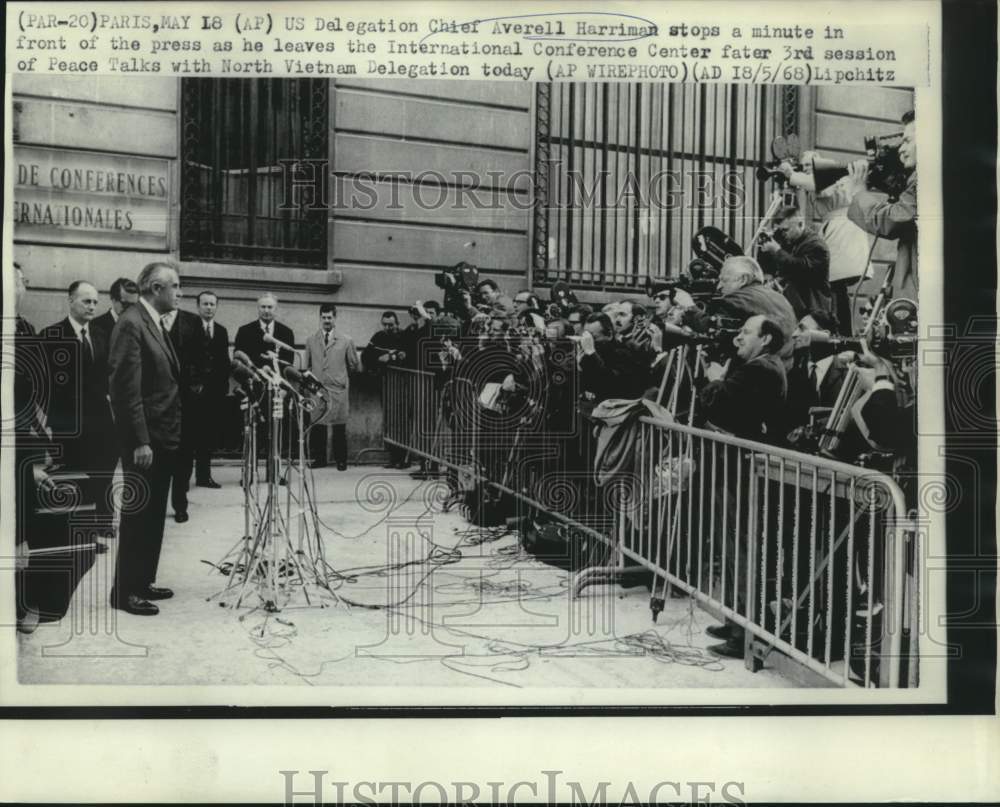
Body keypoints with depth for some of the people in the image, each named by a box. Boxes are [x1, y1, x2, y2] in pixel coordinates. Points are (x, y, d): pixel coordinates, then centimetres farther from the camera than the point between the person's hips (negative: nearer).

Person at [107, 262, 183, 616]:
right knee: (138, 513, -1)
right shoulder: (131, 323, -15)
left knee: (153, 513, 15)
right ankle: (125, 590, 9)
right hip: (144, 438, -9)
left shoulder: (156, 324, 14)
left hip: (163, 436, 9)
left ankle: (143, 581, 26)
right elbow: (127, 388, -20)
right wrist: (140, 441, -23)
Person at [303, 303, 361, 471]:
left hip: (338, 390, -2)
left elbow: (356, 366, 11)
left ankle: (341, 460, 9)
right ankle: (318, 458, 9)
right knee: (317, 427, -2)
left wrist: (340, 371, 8)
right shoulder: (311, 341, 14)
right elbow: (307, 367, 16)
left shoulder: (346, 341, 7)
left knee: (339, 428, 0)